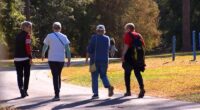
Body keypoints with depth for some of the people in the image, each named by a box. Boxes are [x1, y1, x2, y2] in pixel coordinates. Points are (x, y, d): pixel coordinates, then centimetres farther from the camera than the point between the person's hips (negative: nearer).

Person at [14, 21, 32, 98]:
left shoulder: (18, 36, 15)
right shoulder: (27, 35, -6)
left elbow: (17, 47, 15)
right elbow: (28, 47, -14)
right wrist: (30, 58, -12)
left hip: (17, 58, 5)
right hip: (25, 58, -5)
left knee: (19, 75, 6)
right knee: (26, 75, 9)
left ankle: (21, 90, -12)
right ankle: (25, 91, 10)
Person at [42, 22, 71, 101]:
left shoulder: (49, 36, 0)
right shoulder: (64, 37, 4)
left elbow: (45, 47, 10)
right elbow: (67, 49, -3)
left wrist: (43, 55, 28)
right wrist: (69, 60, -2)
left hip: (52, 59, -2)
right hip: (61, 59, 2)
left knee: (55, 76, -5)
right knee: (58, 76, 19)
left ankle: (57, 95, -13)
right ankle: (57, 93, 23)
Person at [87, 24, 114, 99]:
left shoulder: (94, 38, -10)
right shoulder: (107, 38, 0)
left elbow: (89, 49, -10)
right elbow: (108, 49, 10)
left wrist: (91, 55, 8)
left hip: (95, 60, -3)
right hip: (104, 60, 3)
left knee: (94, 77, 4)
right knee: (103, 75, 16)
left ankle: (95, 93, 1)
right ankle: (108, 86, -10)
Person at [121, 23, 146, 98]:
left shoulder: (127, 35, -6)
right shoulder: (138, 35, 13)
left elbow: (126, 46, -15)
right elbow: (143, 45, 10)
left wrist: (123, 56, -14)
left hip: (129, 58, -5)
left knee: (127, 74, 7)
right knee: (137, 73, 4)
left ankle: (128, 91, 9)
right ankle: (142, 88, -17)